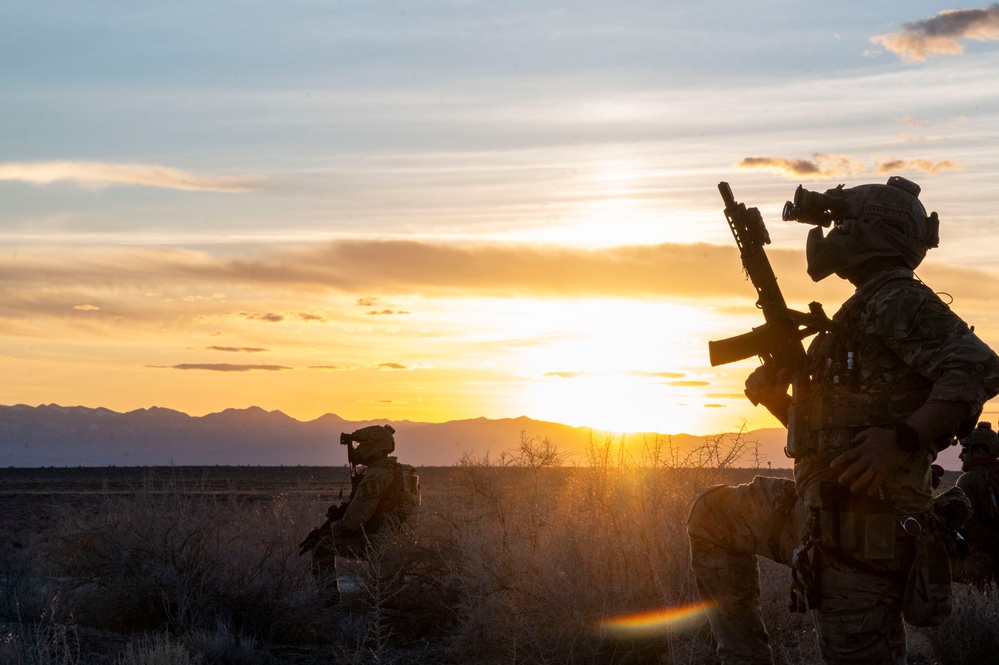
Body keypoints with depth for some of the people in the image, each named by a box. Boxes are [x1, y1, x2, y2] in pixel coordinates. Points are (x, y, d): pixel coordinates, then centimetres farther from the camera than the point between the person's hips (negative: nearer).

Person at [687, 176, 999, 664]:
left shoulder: (899, 301, -11)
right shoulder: (862, 312, 20)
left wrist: (903, 440, -31)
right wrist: (774, 396, 9)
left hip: (863, 530, -10)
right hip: (823, 514, 10)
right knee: (713, 518, 21)